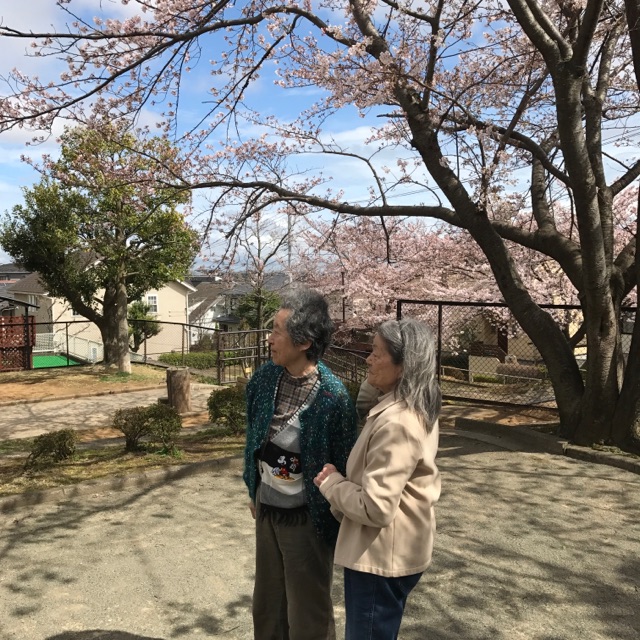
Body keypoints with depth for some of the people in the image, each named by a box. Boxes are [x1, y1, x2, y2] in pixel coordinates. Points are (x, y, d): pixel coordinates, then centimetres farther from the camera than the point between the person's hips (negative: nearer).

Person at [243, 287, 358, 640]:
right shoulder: (264, 378, -6)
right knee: (267, 602, 24)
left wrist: (337, 523, -8)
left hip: (305, 518, -5)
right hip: (266, 510, 6)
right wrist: (253, 493, 15)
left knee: (308, 612, 15)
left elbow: (342, 464, -15)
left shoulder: (332, 396, -24)